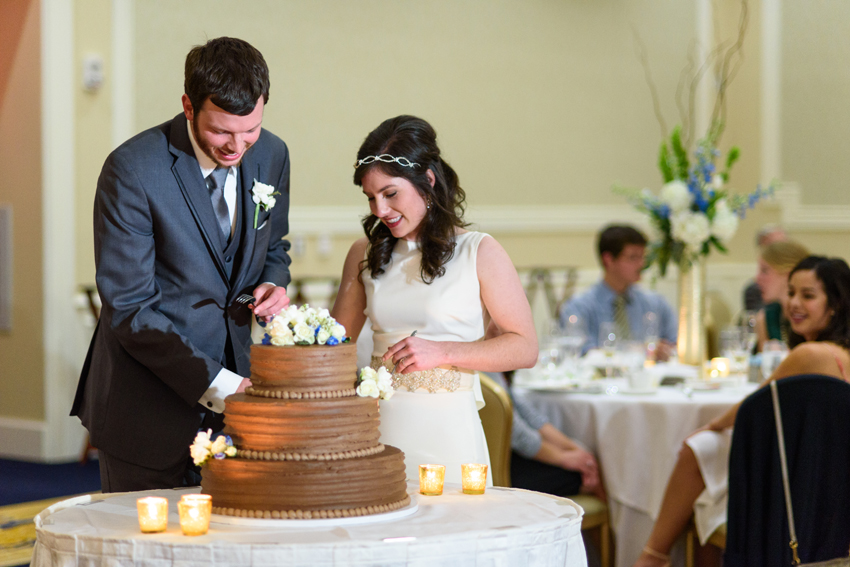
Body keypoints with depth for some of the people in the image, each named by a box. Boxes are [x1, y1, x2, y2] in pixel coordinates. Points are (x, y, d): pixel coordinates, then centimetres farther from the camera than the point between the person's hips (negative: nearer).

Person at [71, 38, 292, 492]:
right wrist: (217, 386, -23)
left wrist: (273, 285, -7)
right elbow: (129, 307, -18)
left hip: (235, 380, 5)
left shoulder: (271, 155, 0)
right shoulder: (131, 169, -18)